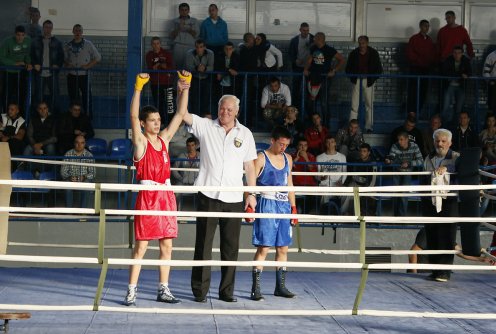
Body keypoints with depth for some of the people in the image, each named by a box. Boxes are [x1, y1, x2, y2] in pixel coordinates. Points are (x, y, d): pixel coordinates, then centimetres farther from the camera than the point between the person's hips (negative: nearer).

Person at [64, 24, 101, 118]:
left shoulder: (88, 44, 1)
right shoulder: (68, 46, 9)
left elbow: (98, 58, 4)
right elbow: (64, 59, 18)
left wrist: (88, 66, -8)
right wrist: (67, 64, -3)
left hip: (84, 75, -3)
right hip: (72, 76, 3)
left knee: (86, 98, -7)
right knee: (73, 98, 6)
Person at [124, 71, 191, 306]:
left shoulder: (164, 138, 11)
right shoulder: (140, 141, -3)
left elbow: (180, 113, 10)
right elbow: (133, 116, -18)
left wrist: (184, 88, 1)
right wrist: (138, 88, -25)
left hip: (166, 196, 6)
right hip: (147, 196, -6)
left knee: (167, 245, 8)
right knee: (141, 246, -4)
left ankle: (163, 290, 17)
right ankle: (131, 291, 2)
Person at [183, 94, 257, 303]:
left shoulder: (245, 134, 10)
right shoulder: (205, 126, 4)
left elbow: (249, 166, 12)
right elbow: (184, 115, -8)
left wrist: (252, 194, 7)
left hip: (234, 198, 2)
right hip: (208, 195, -2)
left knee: (231, 247, 6)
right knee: (203, 245, 1)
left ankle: (226, 290, 15)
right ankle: (200, 290, 9)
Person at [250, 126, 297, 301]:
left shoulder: (288, 159, 15)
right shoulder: (261, 158, -3)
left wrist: (293, 207, 16)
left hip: (284, 205, 6)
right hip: (267, 204, -6)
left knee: (283, 248, 7)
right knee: (264, 247, -9)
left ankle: (280, 286, 16)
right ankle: (255, 288, -6)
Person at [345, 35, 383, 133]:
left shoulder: (373, 53, -1)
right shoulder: (354, 53, 1)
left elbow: (379, 69, 3)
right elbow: (348, 68, 8)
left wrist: (373, 78, -9)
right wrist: (353, 77, -6)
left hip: (368, 80, 0)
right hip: (357, 80, 0)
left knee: (369, 105, 5)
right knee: (354, 105, -2)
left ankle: (369, 127, 14)